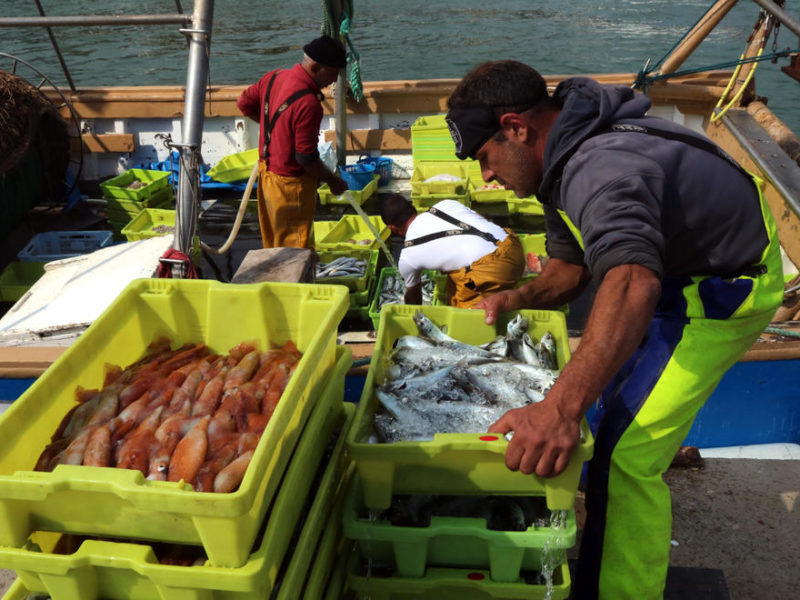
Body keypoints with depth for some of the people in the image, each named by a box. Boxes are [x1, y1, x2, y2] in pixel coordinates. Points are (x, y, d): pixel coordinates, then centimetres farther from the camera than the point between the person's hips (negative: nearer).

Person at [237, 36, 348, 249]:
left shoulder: (275, 77, -2)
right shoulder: (307, 103, -29)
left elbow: (244, 103, 13)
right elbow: (306, 158, -25)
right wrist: (333, 181, -10)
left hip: (267, 169, 9)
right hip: (291, 184, -9)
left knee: (273, 242, 22)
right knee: (296, 248, 5)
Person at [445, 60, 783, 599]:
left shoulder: (600, 169, -36)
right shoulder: (567, 154, -1)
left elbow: (631, 282, -55)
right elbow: (571, 265, 7)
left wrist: (562, 407, -65)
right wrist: (519, 298, -11)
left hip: (723, 288, -11)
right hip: (679, 262, 11)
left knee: (625, 455, -16)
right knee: (614, 389, 26)